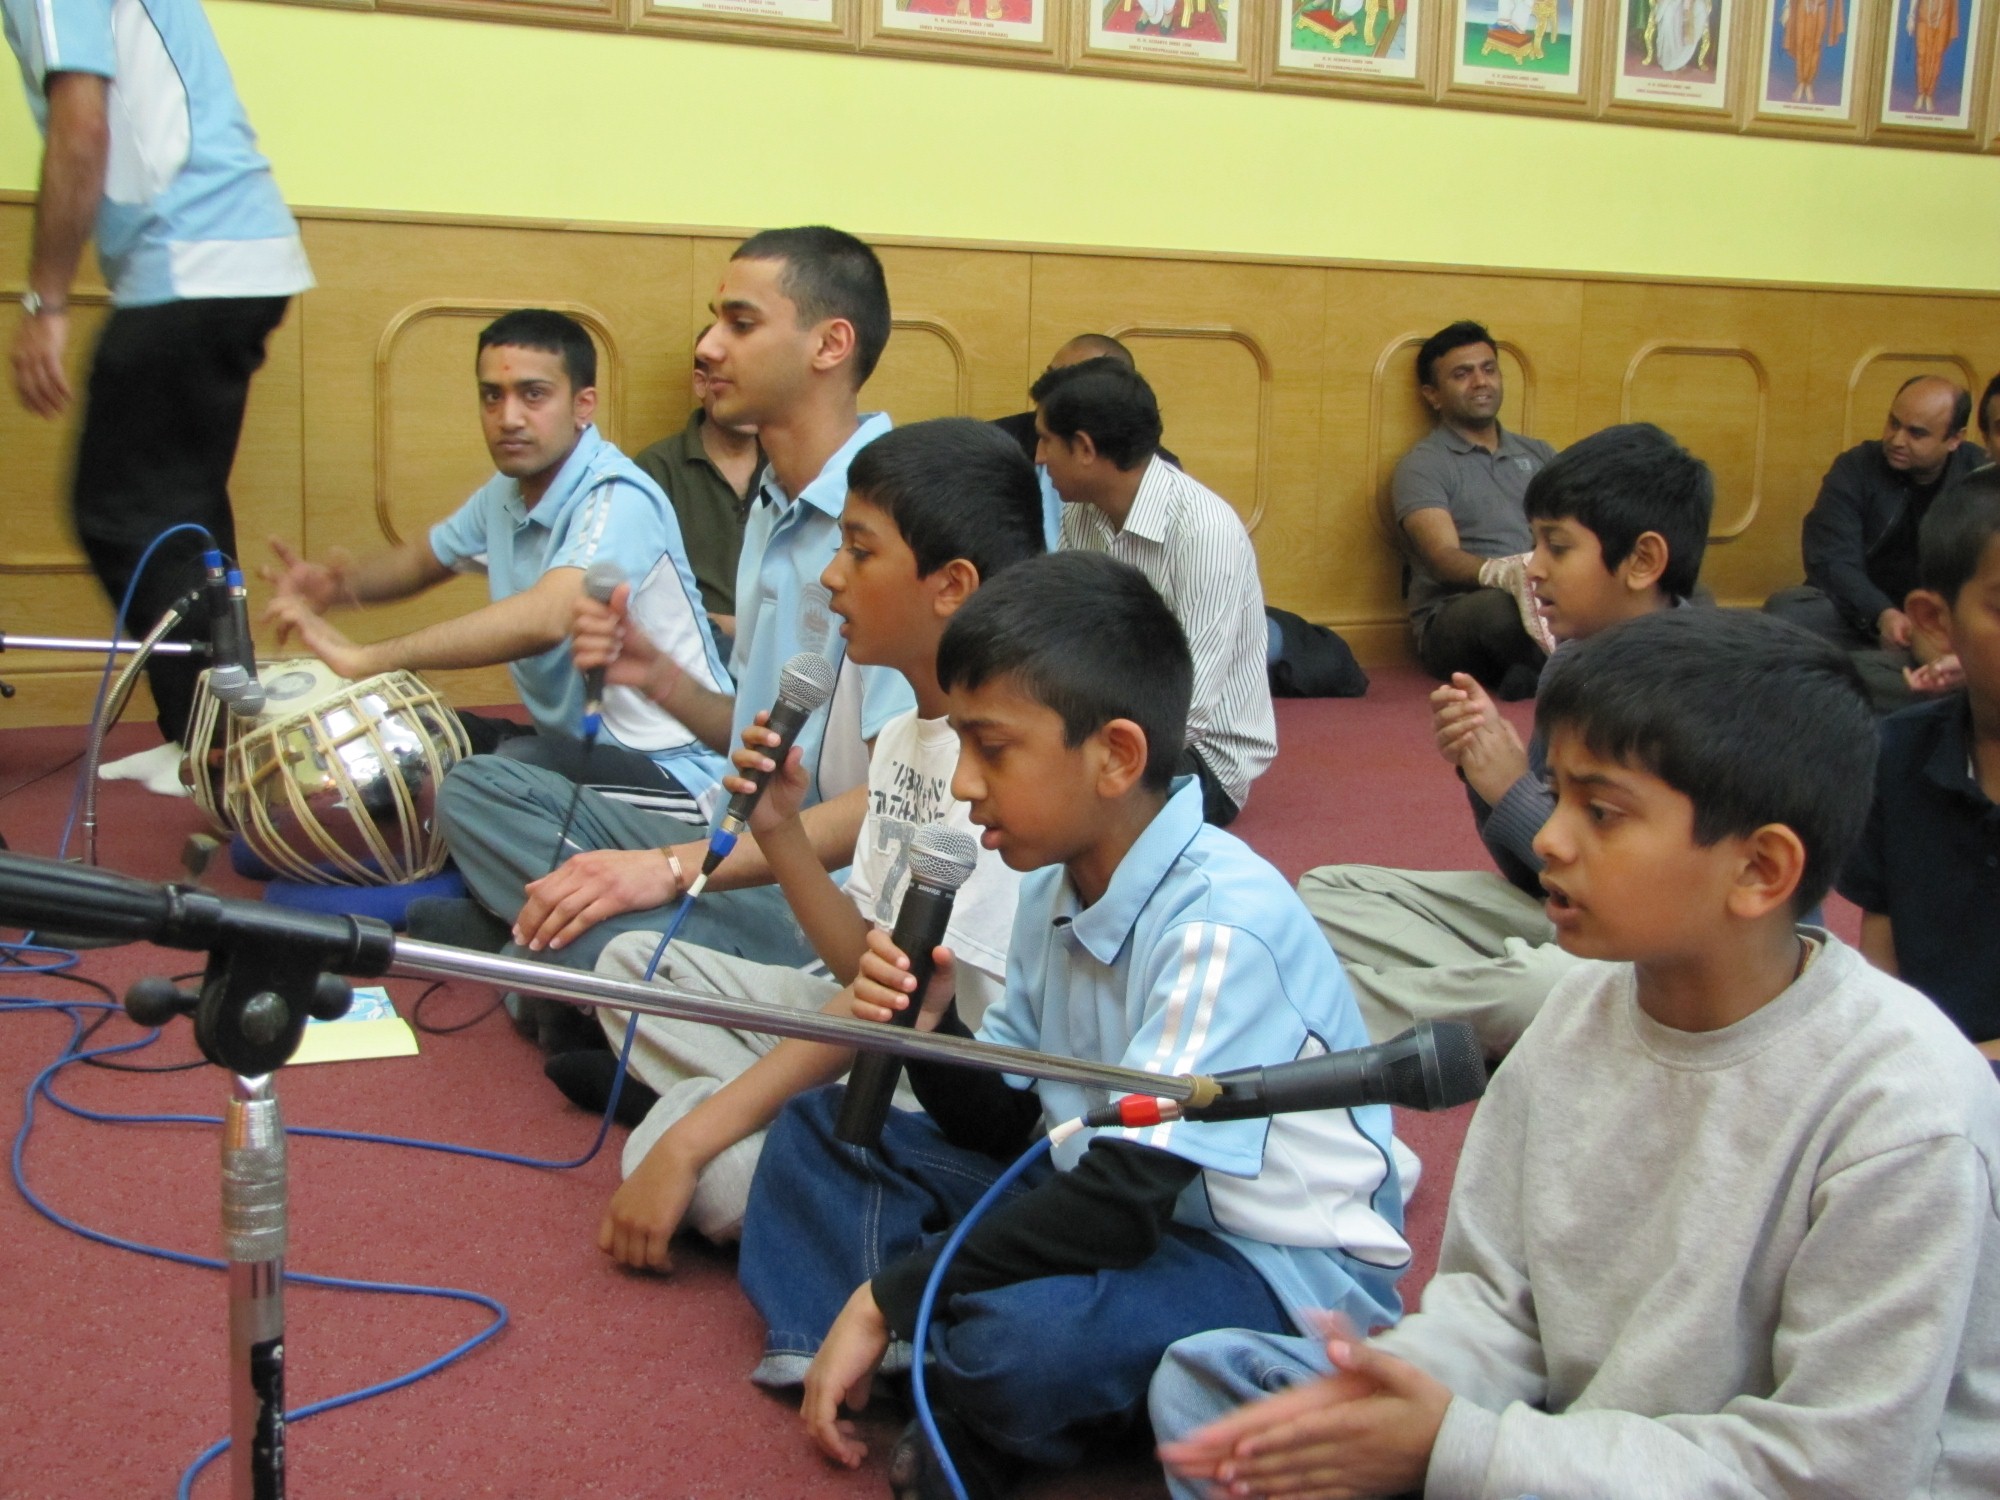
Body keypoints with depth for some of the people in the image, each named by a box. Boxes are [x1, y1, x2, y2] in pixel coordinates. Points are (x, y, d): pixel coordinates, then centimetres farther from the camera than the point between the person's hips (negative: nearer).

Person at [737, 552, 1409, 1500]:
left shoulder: (1220, 923, -25)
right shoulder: (1054, 885, 1)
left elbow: (1127, 1198, -30)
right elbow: (1008, 1125, 7)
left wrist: (884, 1298, -24)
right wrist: (929, 1030, -14)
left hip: (1281, 1271, -8)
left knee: (1023, 1333, -37)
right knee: (820, 1129, 10)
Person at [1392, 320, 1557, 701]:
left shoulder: (1540, 455, 22)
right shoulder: (1422, 466, 4)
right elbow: (1443, 557, -12)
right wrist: (1502, 573, -35)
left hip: (1546, 608, 5)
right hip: (1452, 621, -5)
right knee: (1501, 606, -40)